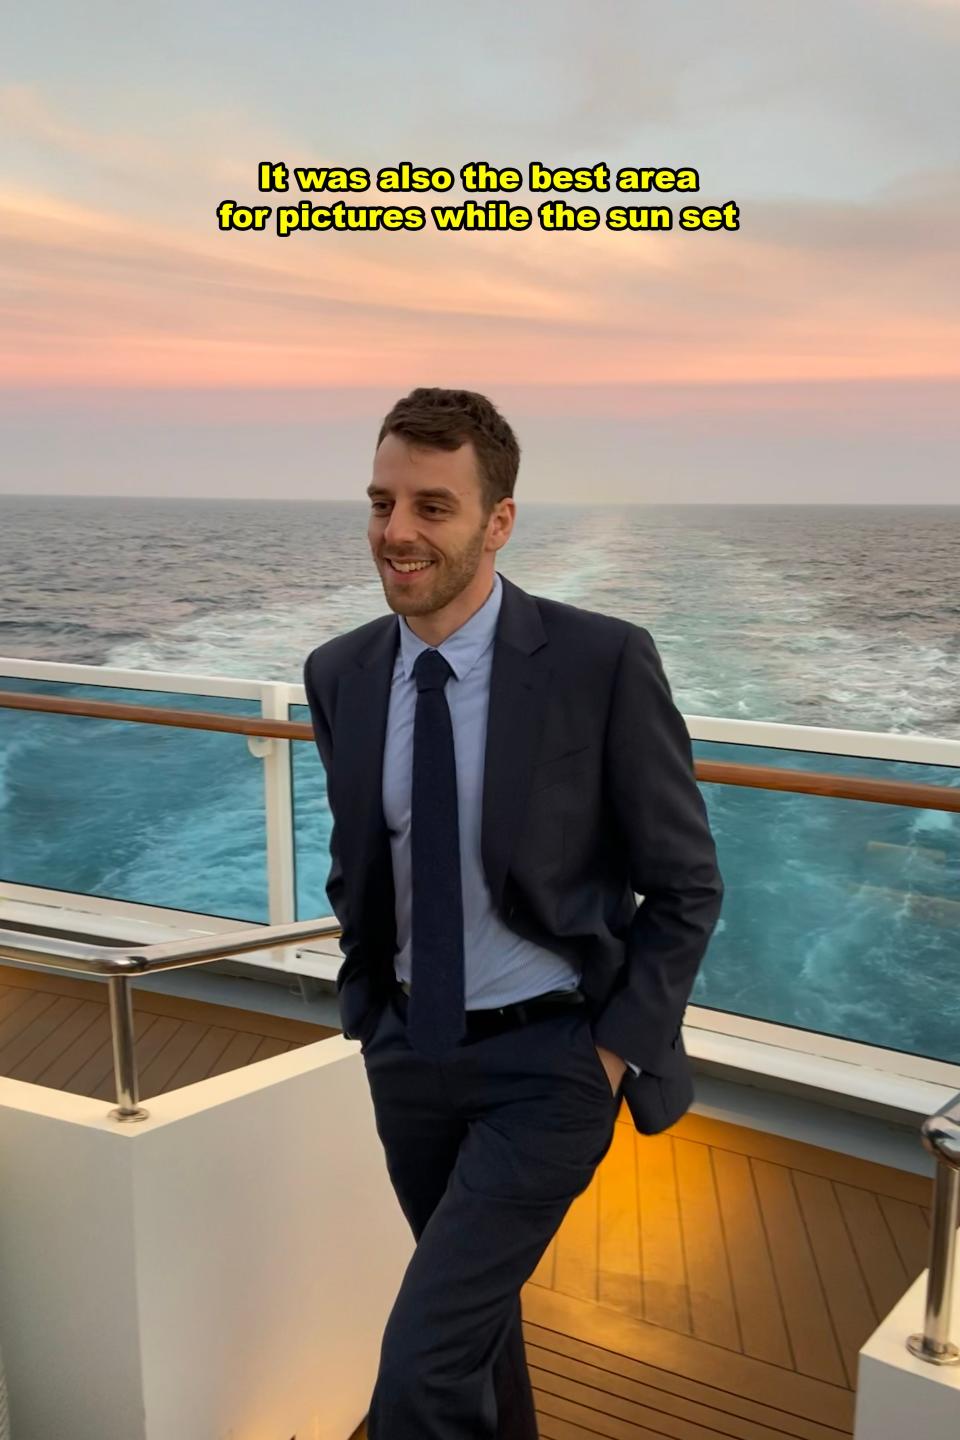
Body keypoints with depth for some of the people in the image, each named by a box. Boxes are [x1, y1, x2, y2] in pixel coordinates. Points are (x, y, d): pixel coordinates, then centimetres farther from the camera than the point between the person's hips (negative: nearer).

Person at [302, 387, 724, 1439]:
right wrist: (368, 1012, 8)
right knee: (477, 1308, 24)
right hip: (409, 1054, 5)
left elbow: (686, 885, -9)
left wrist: (618, 1049, -11)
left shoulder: (603, 661, -18)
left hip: (549, 1060, -5)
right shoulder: (340, 673, -4)